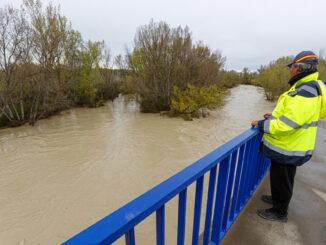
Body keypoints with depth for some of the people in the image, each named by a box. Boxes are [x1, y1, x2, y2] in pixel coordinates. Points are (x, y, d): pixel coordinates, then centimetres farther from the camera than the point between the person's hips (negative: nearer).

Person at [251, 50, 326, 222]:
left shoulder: (305, 94, -27)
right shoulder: (311, 86, 7)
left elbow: (287, 124, -31)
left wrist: (262, 124, -20)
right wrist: (275, 117, 12)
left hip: (287, 150, -10)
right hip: (290, 145, 10)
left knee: (281, 180, 9)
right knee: (280, 177, 26)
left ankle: (280, 213, 30)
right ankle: (278, 199, 48)